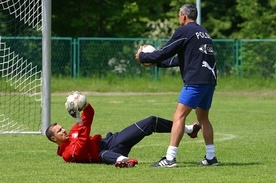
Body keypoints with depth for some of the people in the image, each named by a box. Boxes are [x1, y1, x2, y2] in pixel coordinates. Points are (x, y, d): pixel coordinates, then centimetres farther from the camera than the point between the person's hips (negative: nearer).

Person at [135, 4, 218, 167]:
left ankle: (170, 158, -18)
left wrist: (143, 57, 13)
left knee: (179, 116, -10)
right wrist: (158, 62, 37)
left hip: (195, 80, -9)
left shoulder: (184, 31, -2)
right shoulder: (203, 32, 24)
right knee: (203, 118, 20)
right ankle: (211, 157, 20)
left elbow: (165, 52, -2)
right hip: (210, 80, 9)